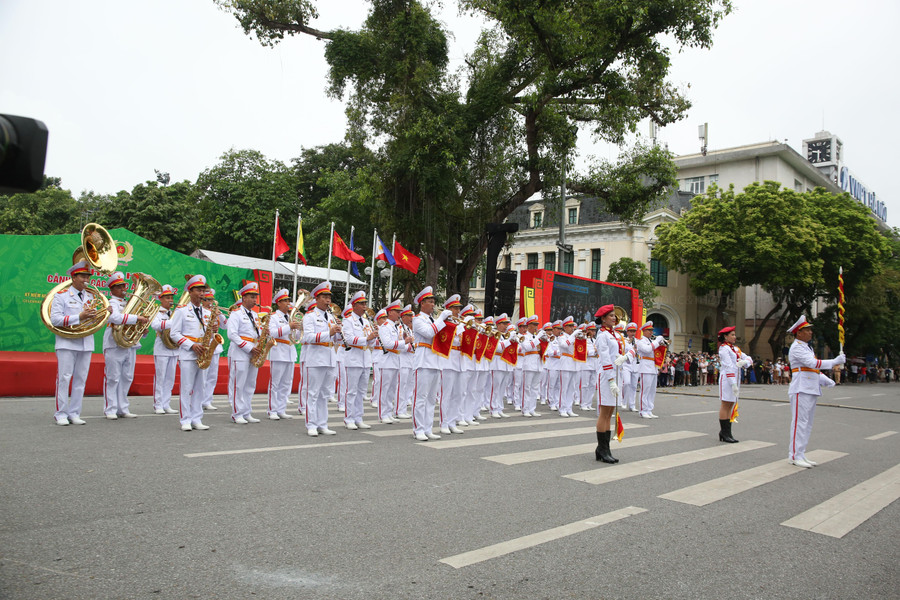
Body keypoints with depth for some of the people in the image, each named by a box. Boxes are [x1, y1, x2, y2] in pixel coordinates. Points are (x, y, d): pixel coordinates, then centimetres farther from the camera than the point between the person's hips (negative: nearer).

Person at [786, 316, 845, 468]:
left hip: (811, 390, 10)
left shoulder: (807, 347, 21)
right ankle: (795, 455, -6)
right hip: (801, 390, -10)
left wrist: (826, 380, 12)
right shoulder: (796, 347, -10)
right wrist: (835, 361, -16)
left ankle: (801, 454, 17)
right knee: (800, 422, -9)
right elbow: (813, 363, -20)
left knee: (807, 424, 11)